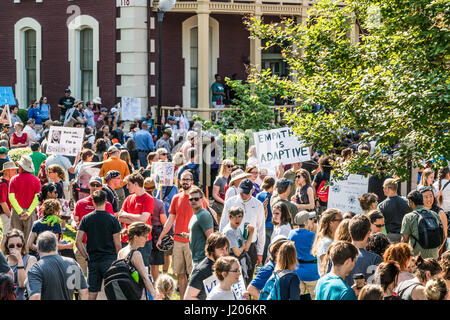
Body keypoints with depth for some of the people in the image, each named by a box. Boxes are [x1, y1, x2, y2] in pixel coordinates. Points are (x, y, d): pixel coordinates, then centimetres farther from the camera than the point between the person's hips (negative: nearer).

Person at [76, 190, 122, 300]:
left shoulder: (86, 219, 1)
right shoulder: (112, 219, -6)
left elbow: (78, 241, -2)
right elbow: (117, 244, -5)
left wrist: (87, 257, 7)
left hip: (92, 261, 3)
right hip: (109, 260, -2)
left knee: (92, 293, 6)